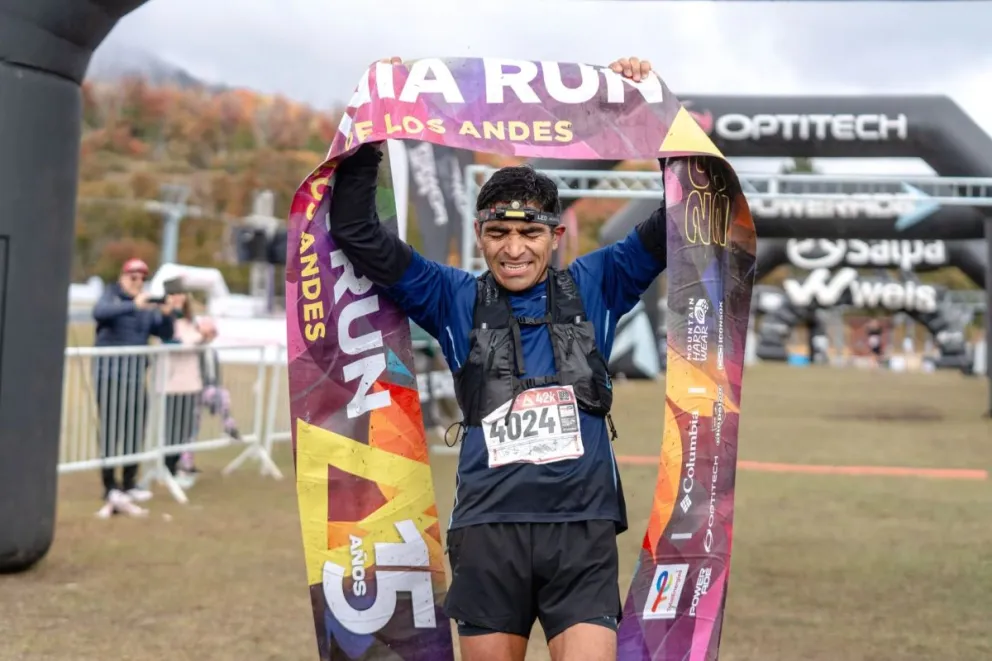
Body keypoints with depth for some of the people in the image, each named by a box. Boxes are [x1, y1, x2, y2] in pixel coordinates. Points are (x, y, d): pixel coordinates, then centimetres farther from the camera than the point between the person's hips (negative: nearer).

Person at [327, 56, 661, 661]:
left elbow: (673, 222, 7)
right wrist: (367, 135, -2)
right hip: (488, 528, 1)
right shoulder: (457, 299, 9)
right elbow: (357, 233, 5)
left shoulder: (593, 288, 10)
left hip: (583, 527, 0)